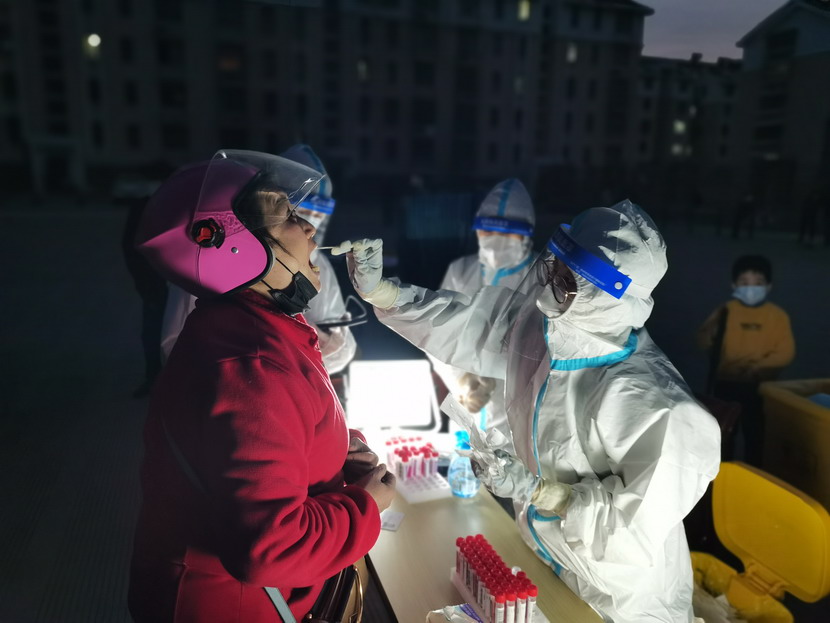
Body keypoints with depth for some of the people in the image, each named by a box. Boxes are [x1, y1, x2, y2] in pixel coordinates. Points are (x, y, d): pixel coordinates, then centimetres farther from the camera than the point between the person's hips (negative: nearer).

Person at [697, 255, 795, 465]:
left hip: (759, 386, -1)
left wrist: (759, 365, -23)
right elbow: (703, 343, -4)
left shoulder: (778, 316, -6)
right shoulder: (726, 311, -3)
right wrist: (711, 332, -25)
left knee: (754, 434, 8)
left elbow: (786, 353, -9)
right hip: (726, 383, 2)